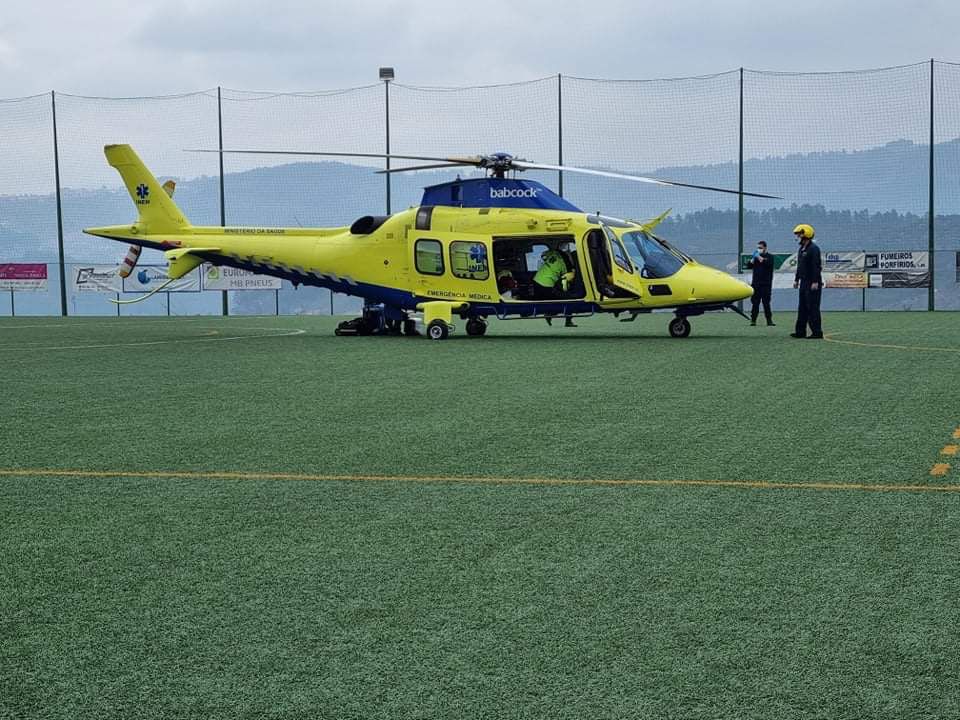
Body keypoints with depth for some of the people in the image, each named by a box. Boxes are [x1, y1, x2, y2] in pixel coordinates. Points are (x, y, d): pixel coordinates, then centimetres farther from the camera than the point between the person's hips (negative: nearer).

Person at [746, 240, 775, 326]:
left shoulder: (769, 257, 3)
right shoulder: (756, 257, 16)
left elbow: (768, 263, -17)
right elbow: (748, 266, 9)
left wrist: (759, 258, -13)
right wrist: (753, 258, -4)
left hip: (765, 284, -4)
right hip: (756, 283, 4)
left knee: (766, 303, -4)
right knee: (755, 303, 3)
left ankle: (769, 320, -1)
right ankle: (753, 320, 5)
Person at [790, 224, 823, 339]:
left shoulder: (813, 248, -14)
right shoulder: (802, 249, 16)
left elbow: (816, 266, -20)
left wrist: (815, 282, -24)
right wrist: (796, 279, 23)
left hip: (812, 284, -10)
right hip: (804, 282, 10)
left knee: (813, 308, -8)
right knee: (802, 308, 11)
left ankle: (817, 332, -4)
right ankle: (800, 331, 15)